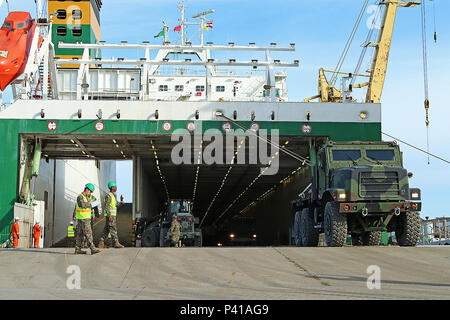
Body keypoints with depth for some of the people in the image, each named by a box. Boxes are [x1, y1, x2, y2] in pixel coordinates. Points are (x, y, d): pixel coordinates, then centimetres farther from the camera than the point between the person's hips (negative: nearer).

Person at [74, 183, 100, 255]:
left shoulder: (87, 197, 18)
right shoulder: (80, 197, -13)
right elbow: (81, 204, -31)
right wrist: (89, 203, -19)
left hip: (86, 218, 10)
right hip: (83, 218, -10)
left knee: (80, 234, 10)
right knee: (88, 233, -11)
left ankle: (77, 249, 12)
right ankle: (92, 249, -13)